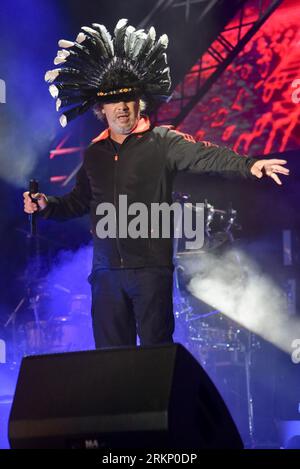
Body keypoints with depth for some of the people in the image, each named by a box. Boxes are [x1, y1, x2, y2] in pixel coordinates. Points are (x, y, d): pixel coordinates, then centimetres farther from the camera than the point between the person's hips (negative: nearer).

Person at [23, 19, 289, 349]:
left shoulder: (161, 142, -2)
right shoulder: (94, 153, 13)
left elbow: (204, 155, -18)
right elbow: (79, 202, 24)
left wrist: (248, 165, -33)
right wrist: (45, 205, 8)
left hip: (151, 267, -5)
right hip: (106, 269, 5)